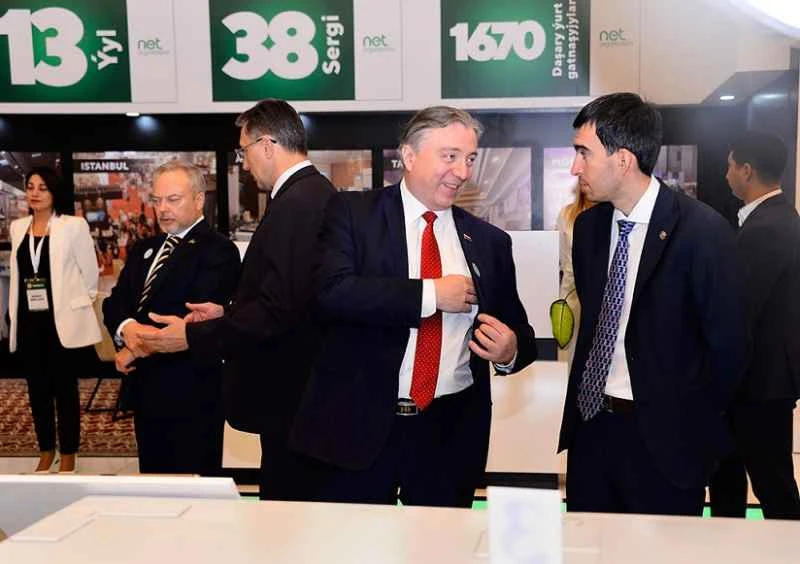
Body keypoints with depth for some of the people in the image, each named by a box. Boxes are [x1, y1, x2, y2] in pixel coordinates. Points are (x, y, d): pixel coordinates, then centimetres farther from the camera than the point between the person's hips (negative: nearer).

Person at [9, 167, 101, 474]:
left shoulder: (74, 225, -7)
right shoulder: (17, 227, 9)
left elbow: (90, 273, -2)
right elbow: (17, 272, 18)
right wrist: (14, 313, 16)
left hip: (62, 320, -5)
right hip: (28, 321, 5)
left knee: (65, 389, 3)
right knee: (37, 388, 12)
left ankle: (68, 455, 14)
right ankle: (45, 451, 25)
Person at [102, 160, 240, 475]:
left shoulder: (217, 250, -10)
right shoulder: (144, 250, 17)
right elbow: (115, 303, 9)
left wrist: (140, 348, -14)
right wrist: (126, 328, -14)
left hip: (190, 395, -7)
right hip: (145, 391, 8)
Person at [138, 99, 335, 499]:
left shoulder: (295, 204, -20)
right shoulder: (316, 192, 11)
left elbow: (278, 308, -24)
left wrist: (193, 337, -17)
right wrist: (227, 313, 15)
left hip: (288, 391, -10)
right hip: (306, 386, 10)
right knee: (304, 500, 20)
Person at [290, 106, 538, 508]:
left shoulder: (489, 241, 9)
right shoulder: (352, 212, -1)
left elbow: (517, 331, 13)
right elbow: (333, 290, -16)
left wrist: (511, 350, -11)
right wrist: (430, 294, -17)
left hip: (452, 430, 3)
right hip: (359, 423, -3)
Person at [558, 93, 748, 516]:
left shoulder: (702, 230, -15)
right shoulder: (588, 226, 4)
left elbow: (727, 341, -10)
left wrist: (692, 423, -2)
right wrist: (586, 397, 7)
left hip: (662, 437, -5)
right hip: (589, 422, 5)